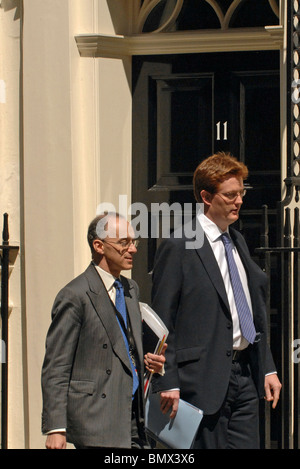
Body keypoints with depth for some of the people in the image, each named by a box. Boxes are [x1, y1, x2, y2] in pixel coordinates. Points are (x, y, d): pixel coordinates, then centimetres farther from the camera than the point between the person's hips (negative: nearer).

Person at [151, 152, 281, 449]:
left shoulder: (237, 241, 17)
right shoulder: (178, 248, -8)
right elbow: (162, 323, -10)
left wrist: (267, 369, 15)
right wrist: (168, 383, -16)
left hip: (245, 374, 8)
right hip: (205, 378, -8)